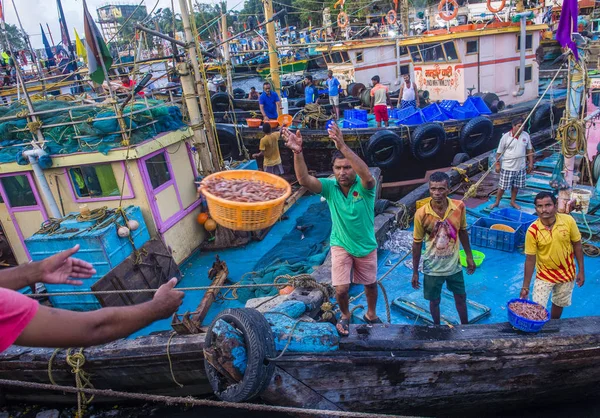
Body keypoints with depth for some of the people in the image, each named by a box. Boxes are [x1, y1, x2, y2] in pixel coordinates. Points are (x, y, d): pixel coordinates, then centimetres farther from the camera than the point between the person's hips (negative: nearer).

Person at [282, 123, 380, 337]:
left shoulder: (364, 186, -24)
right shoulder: (329, 186, -18)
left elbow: (367, 175, -50)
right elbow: (304, 179, -35)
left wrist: (343, 146, -62)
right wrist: (297, 152, -55)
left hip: (366, 246, 0)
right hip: (340, 245, 0)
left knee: (371, 284, 19)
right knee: (341, 289, -2)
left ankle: (371, 314, 49)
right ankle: (345, 315, 33)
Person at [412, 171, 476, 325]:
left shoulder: (459, 207, -15)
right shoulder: (421, 214, -21)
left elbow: (462, 232, 3)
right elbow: (417, 244, -10)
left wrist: (469, 256, 9)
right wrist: (415, 272, -5)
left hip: (454, 265, 2)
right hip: (433, 268, -2)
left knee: (461, 297, 22)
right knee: (434, 301, 17)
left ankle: (465, 325, 48)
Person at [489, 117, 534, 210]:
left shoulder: (526, 135, 1)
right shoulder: (506, 137, -10)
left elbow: (529, 150, 10)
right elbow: (499, 152, -5)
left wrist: (531, 163, 8)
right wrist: (497, 164, -6)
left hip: (520, 167, 4)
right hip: (507, 168, -3)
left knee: (516, 186, 15)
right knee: (502, 186, 4)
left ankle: (513, 201, 34)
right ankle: (497, 202, 22)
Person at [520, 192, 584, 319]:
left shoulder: (568, 221, -18)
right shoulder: (532, 231, -22)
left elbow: (577, 245, -4)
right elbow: (530, 259, -15)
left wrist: (581, 271, -1)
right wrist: (525, 286, -12)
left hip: (567, 273, 2)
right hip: (544, 275, -2)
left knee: (559, 304, 21)